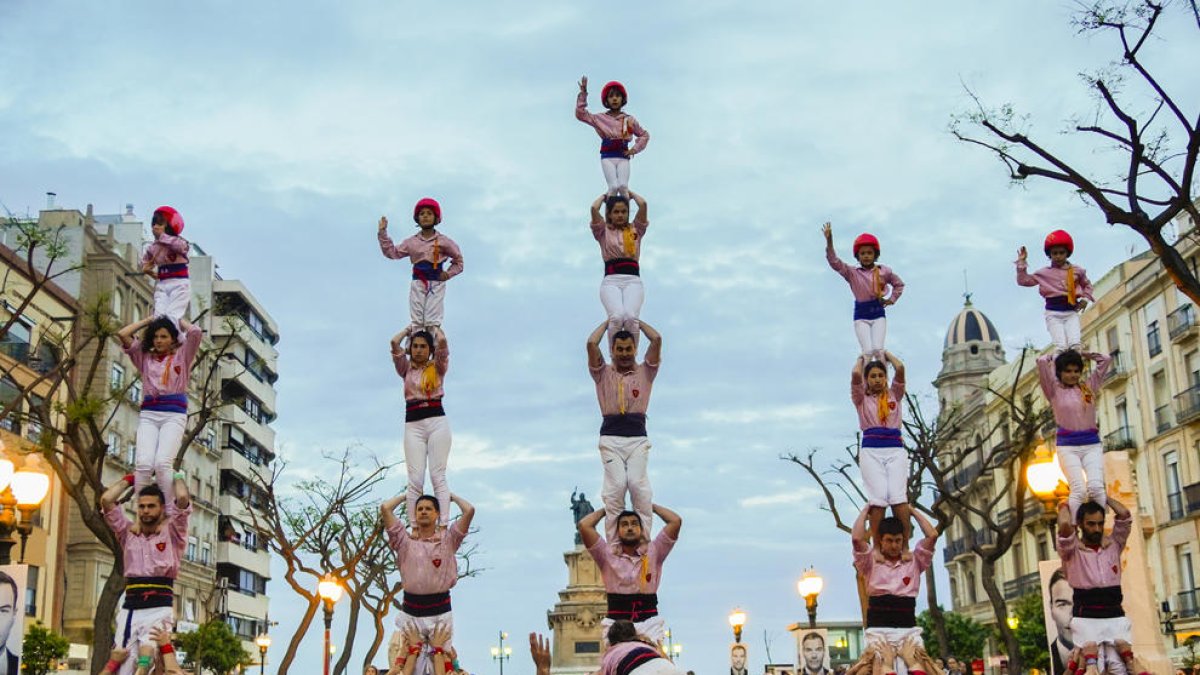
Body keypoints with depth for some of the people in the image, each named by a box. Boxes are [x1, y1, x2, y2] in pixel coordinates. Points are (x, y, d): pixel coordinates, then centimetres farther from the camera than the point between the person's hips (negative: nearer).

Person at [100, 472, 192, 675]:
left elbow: (182, 498, -7)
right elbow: (106, 500, 10)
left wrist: (177, 475, 11)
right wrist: (129, 479, 20)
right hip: (130, 609, 4)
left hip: (159, 608, -4)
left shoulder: (171, 532, 7)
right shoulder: (128, 532, 17)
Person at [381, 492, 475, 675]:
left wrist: (451, 496, 12)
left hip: (440, 609, -1)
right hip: (411, 610, 1)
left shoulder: (448, 539, 4)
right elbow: (385, 508, -1)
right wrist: (405, 496, 16)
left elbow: (469, 510, -6)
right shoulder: (405, 540, 6)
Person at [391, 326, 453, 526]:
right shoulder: (406, 369, 16)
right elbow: (395, 342, 5)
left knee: (438, 475, -8)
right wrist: (408, 330, 22)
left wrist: (435, 328, 17)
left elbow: (442, 341, -3)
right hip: (413, 424, 1)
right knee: (415, 478, -7)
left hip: (437, 420, -1)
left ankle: (443, 525, -14)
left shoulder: (437, 367, 12)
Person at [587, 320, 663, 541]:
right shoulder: (603, 373, 16)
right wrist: (608, 322, 18)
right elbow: (591, 344, 2)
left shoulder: (644, 372, 16)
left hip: (638, 437, 0)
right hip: (611, 437, 0)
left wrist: (637, 321, 21)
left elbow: (657, 339, 5)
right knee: (616, 485, -14)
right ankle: (614, 543, -17)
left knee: (638, 484, -16)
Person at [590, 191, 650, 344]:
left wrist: (630, 193, 29)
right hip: (611, 280, -1)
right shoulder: (604, 232, 17)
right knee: (617, 317, -30)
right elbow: (594, 208, 5)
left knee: (631, 317, -29)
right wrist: (605, 196, 24)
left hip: (633, 280, 1)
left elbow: (643, 204, 10)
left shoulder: (635, 230, 21)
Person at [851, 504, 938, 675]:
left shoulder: (914, 561, 14)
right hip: (878, 630, -2)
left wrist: (912, 510, 14)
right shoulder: (871, 561, 8)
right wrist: (866, 510, 5)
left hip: (908, 629, 2)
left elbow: (932, 535, 3)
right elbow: (857, 538, -8)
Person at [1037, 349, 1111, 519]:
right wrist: (1055, 357, 13)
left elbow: (1106, 359, 15)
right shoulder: (1054, 389, 5)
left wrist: (1083, 355, 20)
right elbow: (1041, 361, -5)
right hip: (1067, 446, -3)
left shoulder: (1089, 386, 14)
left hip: (1092, 444, 3)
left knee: (1096, 486, -18)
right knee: (1079, 489, -19)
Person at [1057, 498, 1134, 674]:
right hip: (1086, 619, -2)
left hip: (1115, 617, 3)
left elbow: (1124, 514, 3)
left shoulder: (1114, 545, 14)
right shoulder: (1072, 550, 5)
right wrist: (1065, 505, 7)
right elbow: (1064, 524, -14)